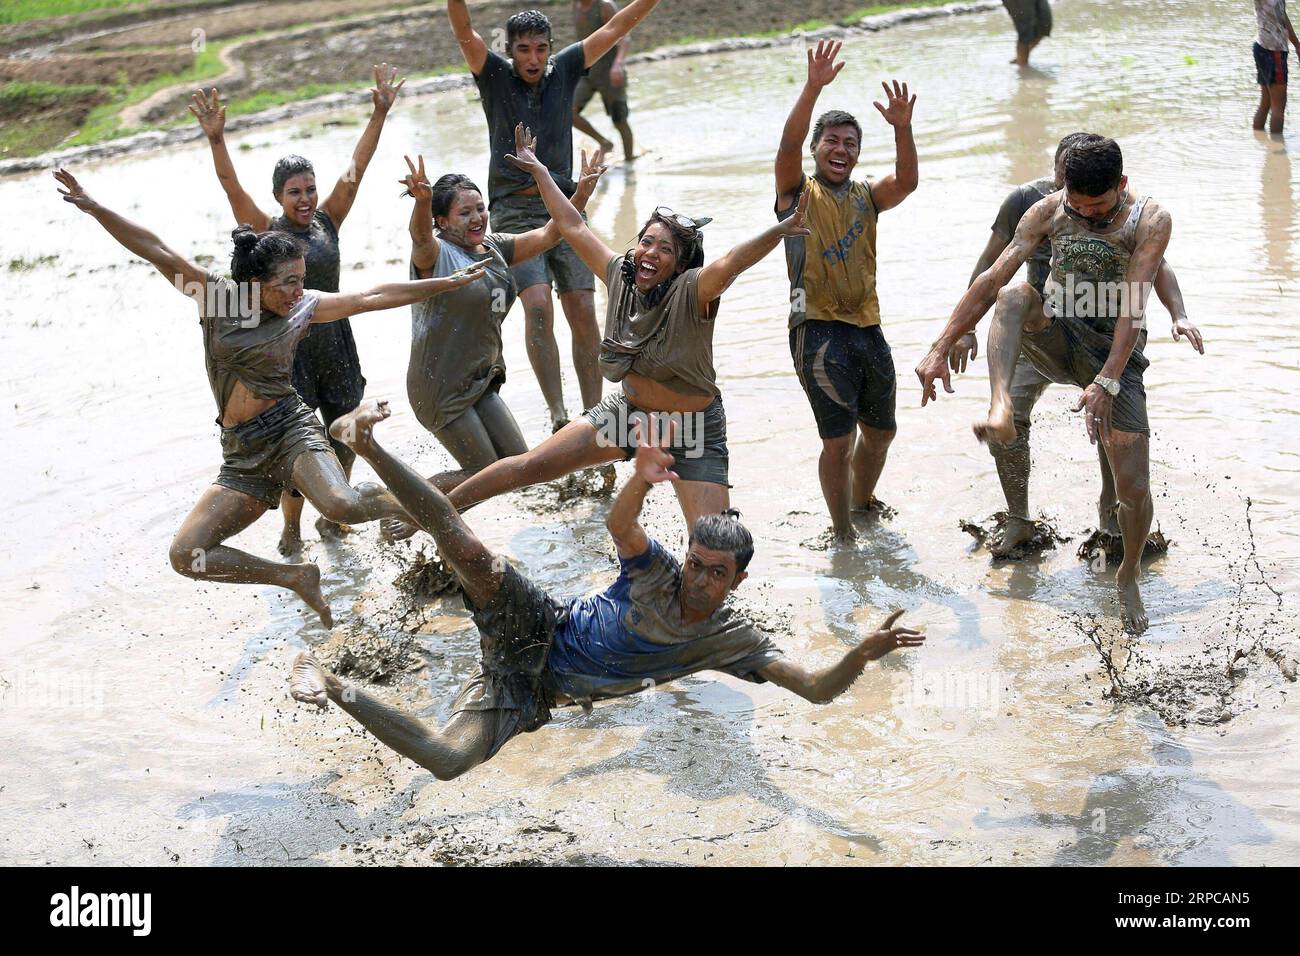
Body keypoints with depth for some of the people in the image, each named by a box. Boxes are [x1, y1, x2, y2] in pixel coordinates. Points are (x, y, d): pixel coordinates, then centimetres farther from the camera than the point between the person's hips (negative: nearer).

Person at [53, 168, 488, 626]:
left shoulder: (302, 307, 2)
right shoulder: (215, 294, 0)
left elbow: (374, 297, 4)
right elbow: (157, 251, -6)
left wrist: (449, 282, 5)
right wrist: (93, 208, -15)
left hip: (291, 430, -2)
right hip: (242, 454, 2)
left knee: (342, 506, -32)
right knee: (185, 556, -9)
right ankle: (296, 578, 8)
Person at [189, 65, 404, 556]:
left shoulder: (327, 221, 2)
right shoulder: (266, 231, -8)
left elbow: (355, 169, -2)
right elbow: (231, 187, -20)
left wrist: (379, 114, -8)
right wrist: (216, 139, -35)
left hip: (336, 344, 5)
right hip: (290, 349, -5)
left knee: (345, 440, 13)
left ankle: (331, 518, 33)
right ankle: (291, 530, 13)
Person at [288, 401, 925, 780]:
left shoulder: (733, 641, -3)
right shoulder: (658, 576, -9)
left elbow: (818, 689, -8)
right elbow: (620, 525, -29)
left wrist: (866, 652, -28)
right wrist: (643, 479, -51)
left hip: (533, 693, 2)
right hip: (532, 629, -1)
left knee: (447, 761, -26)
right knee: (472, 554, -32)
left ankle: (335, 691, -5)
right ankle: (366, 445, -23)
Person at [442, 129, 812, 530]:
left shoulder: (692, 291, -25)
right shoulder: (620, 273, -8)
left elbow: (732, 261, -45)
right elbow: (573, 226, 4)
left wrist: (778, 231, -62)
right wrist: (540, 172, 11)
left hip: (693, 428, -5)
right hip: (629, 410, 5)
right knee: (530, 466, 7)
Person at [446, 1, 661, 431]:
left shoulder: (563, 71, 10)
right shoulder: (494, 75, 3)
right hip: (516, 210, -3)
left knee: (583, 311, -5)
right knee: (537, 304, -21)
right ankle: (558, 415, -22)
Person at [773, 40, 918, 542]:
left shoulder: (866, 197, 13)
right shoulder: (798, 192, 4)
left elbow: (905, 183, -7)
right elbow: (788, 145, -15)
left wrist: (902, 129, -25)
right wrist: (813, 87, -28)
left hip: (867, 327, 5)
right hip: (817, 328, -5)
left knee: (880, 430, 17)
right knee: (839, 438, -9)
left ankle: (862, 503, 42)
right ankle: (843, 534, 5)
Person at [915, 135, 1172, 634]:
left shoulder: (1150, 220, -14)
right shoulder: (1049, 211, -6)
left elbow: (1133, 306, -24)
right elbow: (991, 278, -12)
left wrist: (1106, 383, -35)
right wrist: (941, 348, -20)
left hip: (1114, 354, -1)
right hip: (1057, 336, 2)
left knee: (1134, 486, -7)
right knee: (1014, 294, -32)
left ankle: (1129, 574, 22)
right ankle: (1001, 408, -48)